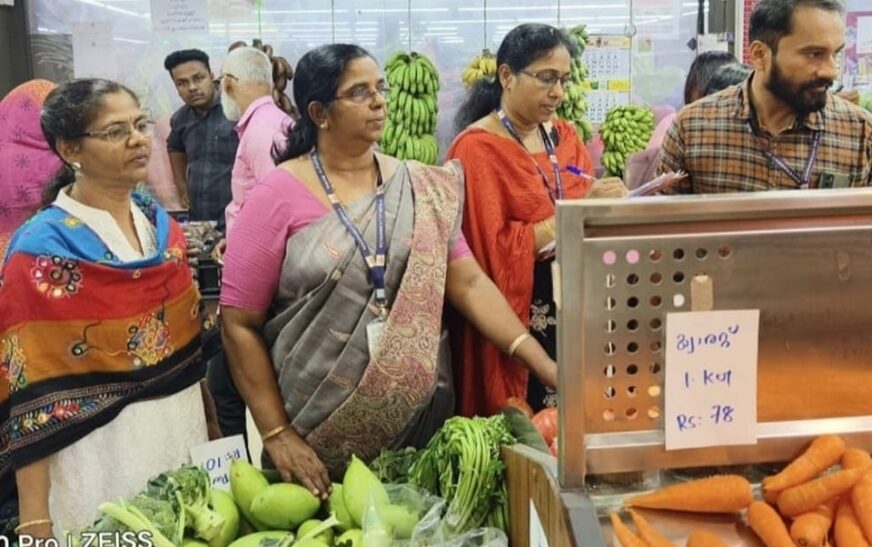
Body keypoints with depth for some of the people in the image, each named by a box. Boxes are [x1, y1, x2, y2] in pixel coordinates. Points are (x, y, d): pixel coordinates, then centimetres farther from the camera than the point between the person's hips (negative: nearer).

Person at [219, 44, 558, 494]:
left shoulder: (420, 189, 3)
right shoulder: (277, 197, -8)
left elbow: (469, 283, -1)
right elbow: (239, 324, -7)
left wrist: (543, 364, -10)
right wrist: (276, 434, -9)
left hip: (421, 422, 3)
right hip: (317, 434, -3)